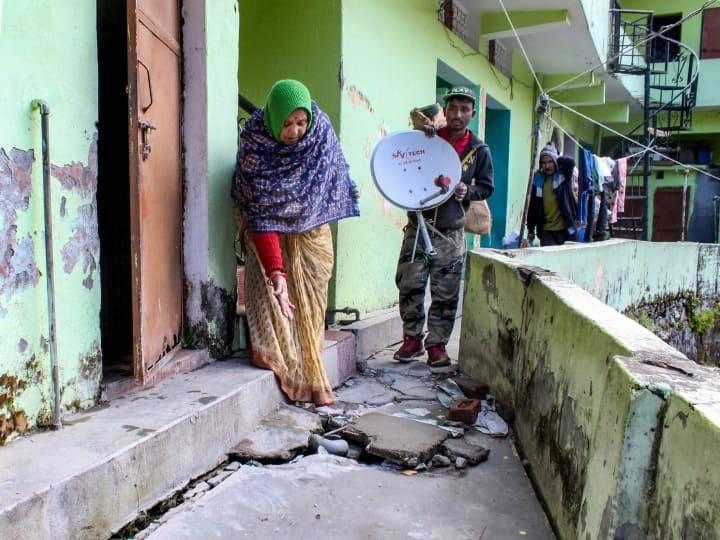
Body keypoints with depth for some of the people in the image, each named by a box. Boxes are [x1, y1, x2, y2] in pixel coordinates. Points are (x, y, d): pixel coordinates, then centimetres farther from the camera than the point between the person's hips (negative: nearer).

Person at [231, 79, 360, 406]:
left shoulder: (322, 131, -18)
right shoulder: (254, 144, -27)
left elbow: (334, 179, 2)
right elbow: (261, 215, -31)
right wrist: (276, 271, -38)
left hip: (311, 235, 3)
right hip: (269, 235, -2)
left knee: (309, 306, 2)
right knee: (273, 299, -14)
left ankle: (309, 379, 11)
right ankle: (286, 376, -2)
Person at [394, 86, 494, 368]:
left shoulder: (479, 150, 5)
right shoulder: (427, 139, 4)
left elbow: (487, 187, 12)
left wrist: (467, 191, -11)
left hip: (451, 233, 0)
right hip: (417, 227, 1)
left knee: (445, 294, 2)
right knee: (409, 285, 0)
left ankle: (437, 343, 15)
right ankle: (412, 338, 15)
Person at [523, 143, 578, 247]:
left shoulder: (564, 176, 1)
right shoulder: (538, 180, 6)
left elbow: (570, 162, -21)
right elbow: (532, 208, 8)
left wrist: (556, 159, -2)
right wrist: (531, 231, 7)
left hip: (566, 229, -1)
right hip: (547, 231, 2)